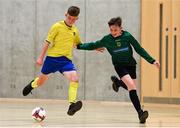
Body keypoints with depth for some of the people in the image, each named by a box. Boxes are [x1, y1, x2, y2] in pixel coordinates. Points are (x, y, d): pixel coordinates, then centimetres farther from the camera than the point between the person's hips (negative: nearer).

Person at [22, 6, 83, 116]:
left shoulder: (75, 31, 8)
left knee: (75, 79, -23)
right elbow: (47, 42, -5)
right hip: (52, 57, -3)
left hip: (66, 60, 3)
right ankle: (32, 84, 50)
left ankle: (72, 105, -27)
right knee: (41, 81, 13)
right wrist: (41, 57, -7)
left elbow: (79, 44, 25)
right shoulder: (57, 26, -6)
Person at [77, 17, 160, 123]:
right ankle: (140, 112, -25)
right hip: (119, 65, -2)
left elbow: (139, 49, -5)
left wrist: (152, 61, -7)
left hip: (131, 64, 2)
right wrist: (79, 46, 3)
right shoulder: (107, 39, -8)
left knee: (131, 88, 7)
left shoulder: (127, 36, -11)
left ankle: (117, 82, 41)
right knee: (131, 86, -23)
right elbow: (93, 45, 7)